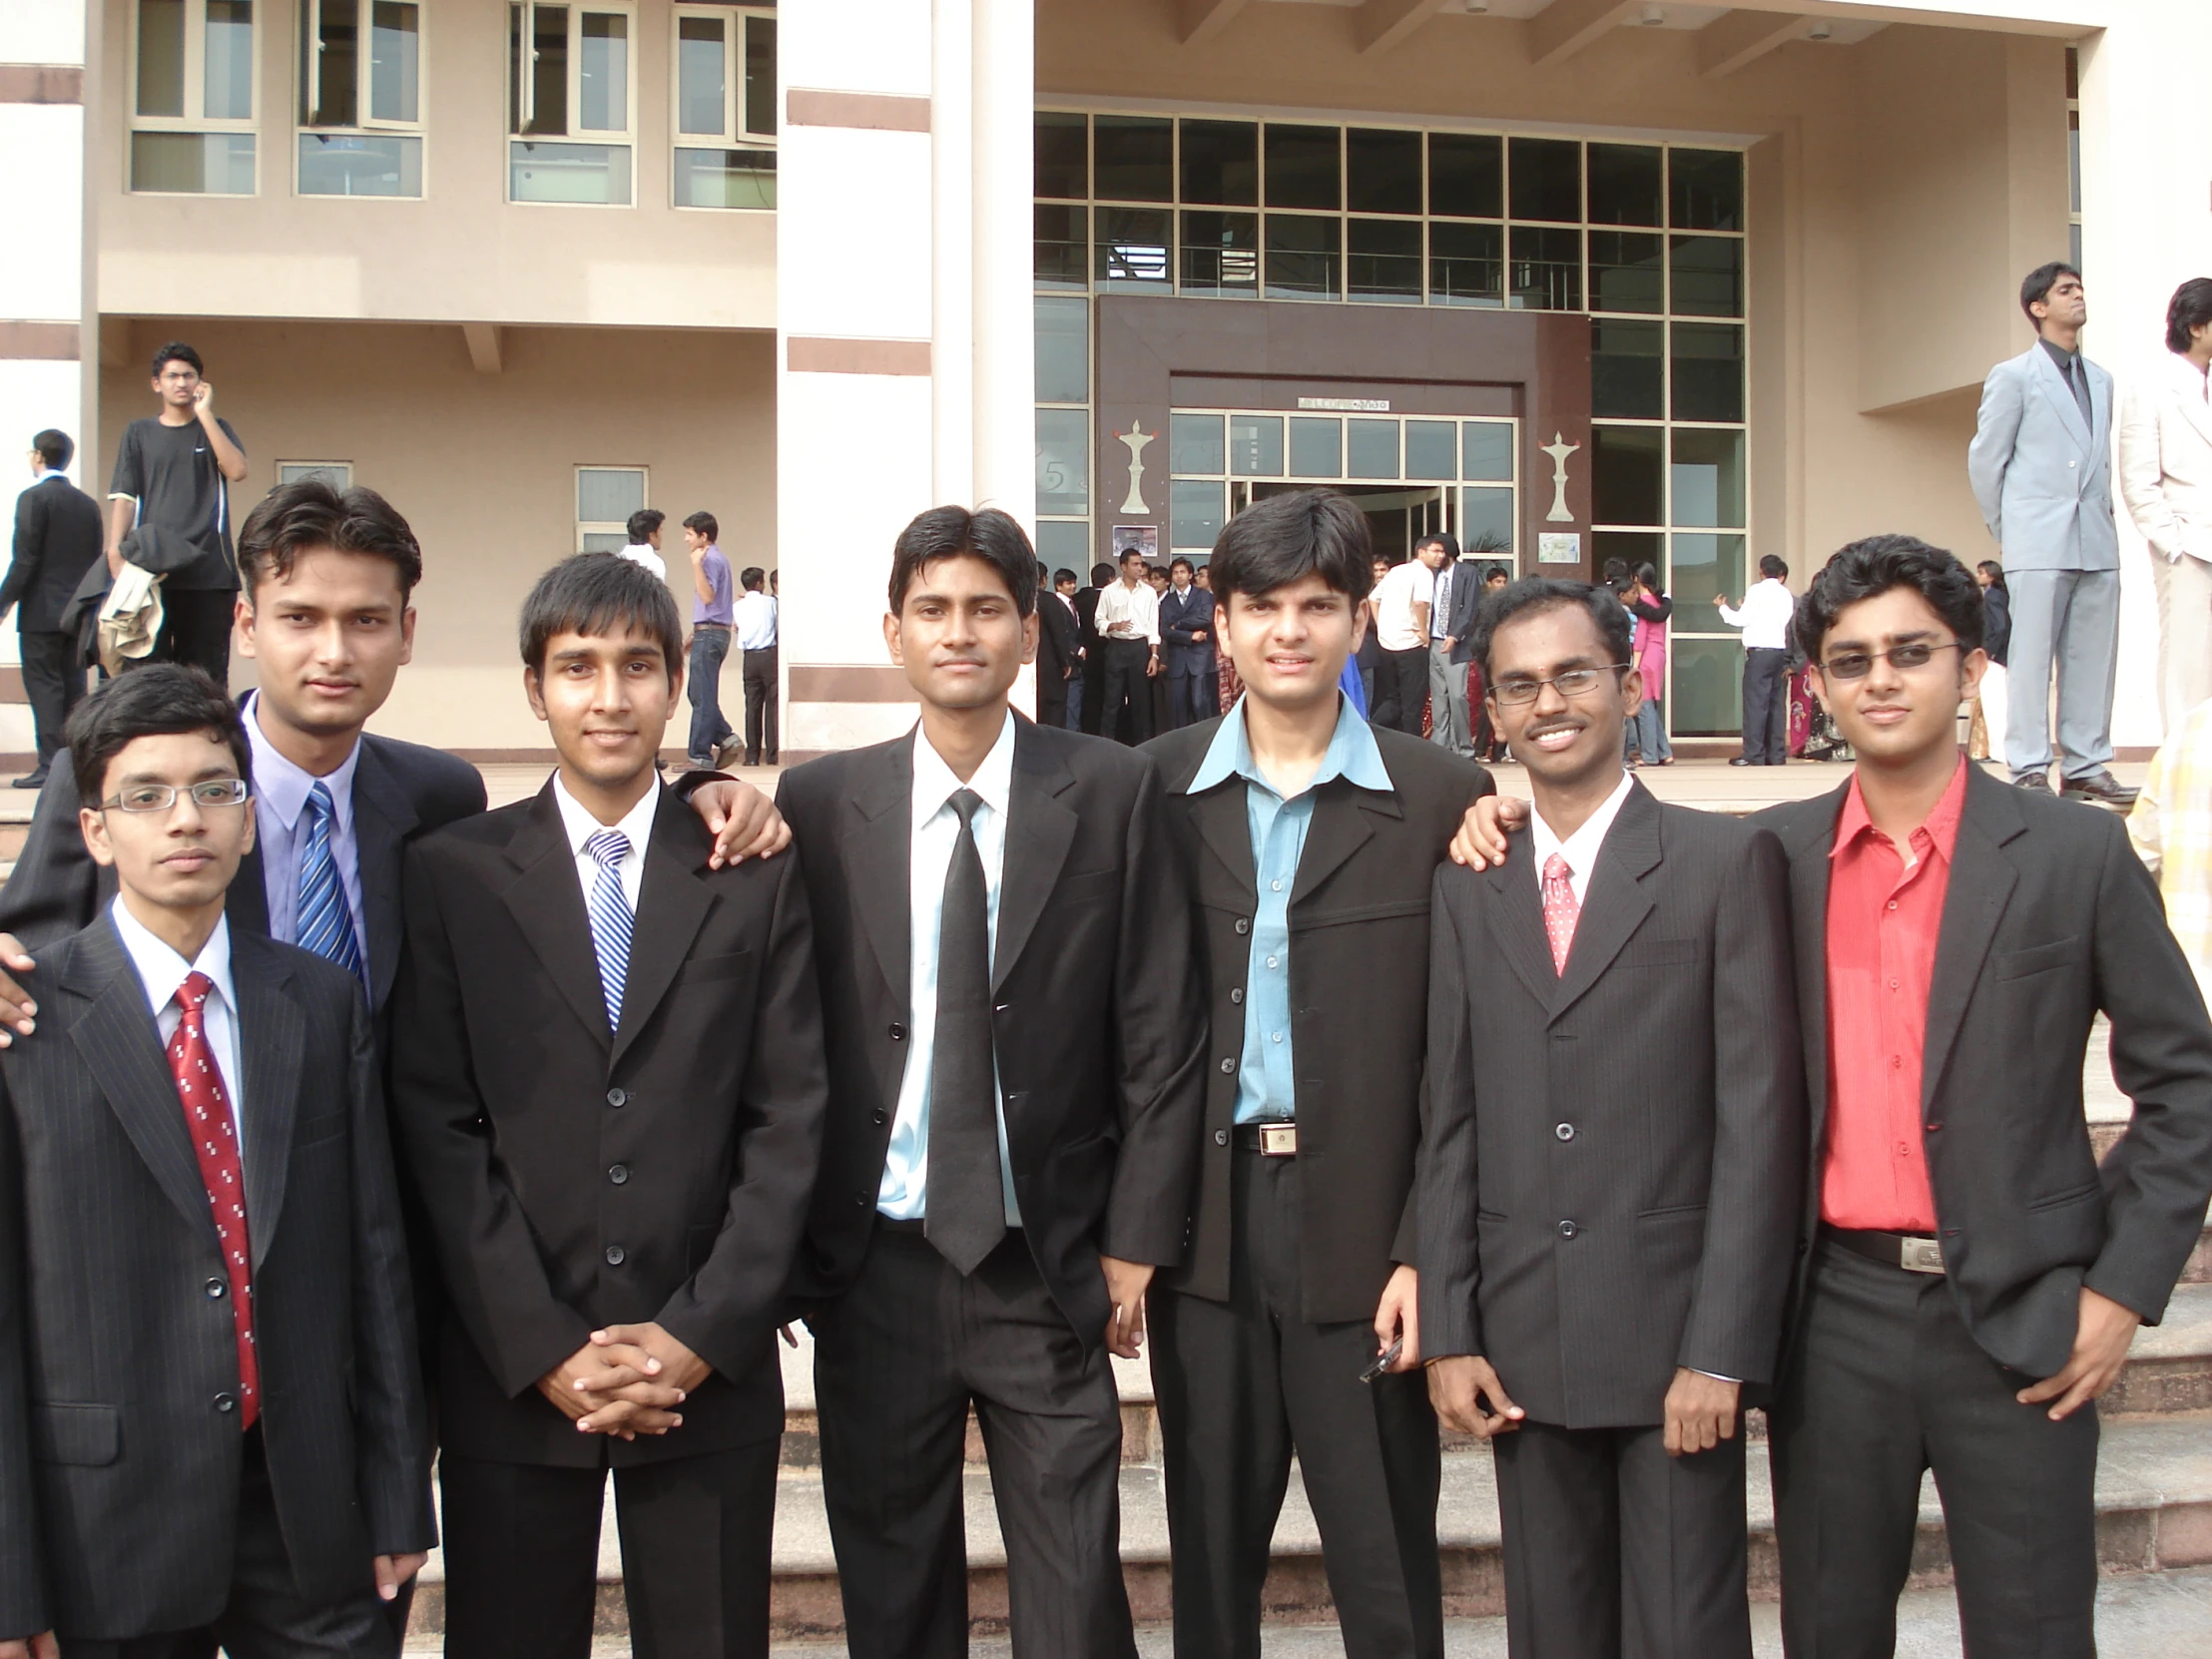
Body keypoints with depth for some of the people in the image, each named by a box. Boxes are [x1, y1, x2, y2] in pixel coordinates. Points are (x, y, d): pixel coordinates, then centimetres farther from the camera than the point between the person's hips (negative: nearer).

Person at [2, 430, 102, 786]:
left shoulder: (33, 498, -9)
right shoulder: (88, 504, 10)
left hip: (41, 610, -6)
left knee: (43, 686, -5)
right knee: (73, 687, 8)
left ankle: (50, 765, -8)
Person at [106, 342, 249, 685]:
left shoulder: (215, 428, 15)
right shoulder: (138, 433, 15)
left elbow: (237, 471, -5)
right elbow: (123, 496, 8)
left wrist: (204, 413, -4)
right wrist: (115, 553, -5)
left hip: (209, 570, 0)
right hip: (152, 568, 0)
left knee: (208, 675, -3)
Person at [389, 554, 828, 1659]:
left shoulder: (756, 875, 4)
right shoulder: (450, 874, 2)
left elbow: (789, 1120, 0)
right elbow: (437, 1127, -3)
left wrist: (702, 1335, -8)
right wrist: (542, 1349, -10)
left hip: (711, 1376, 1)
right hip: (511, 1379, 0)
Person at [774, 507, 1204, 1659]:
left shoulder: (1114, 794, -2)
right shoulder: (818, 804, 2)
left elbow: (1163, 1036, -1)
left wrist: (1135, 1241, -4)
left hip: (1047, 1272, -1)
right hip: (872, 1265, 2)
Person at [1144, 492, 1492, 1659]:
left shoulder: (1438, 798, -2)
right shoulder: (1158, 787, 4)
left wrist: (1423, 1251, -8)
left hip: (1362, 1224, -2)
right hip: (1204, 1219, 2)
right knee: (1209, 1560, 14)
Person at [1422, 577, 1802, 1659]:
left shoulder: (1725, 860, -3)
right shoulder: (1467, 888, 9)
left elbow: (1759, 1115, -7)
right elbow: (1452, 1122, 7)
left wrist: (1720, 1350, -12)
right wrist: (1448, 1333, 2)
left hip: (1676, 1332, -3)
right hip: (1524, 1344, 3)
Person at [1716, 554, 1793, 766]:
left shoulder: (1757, 590, -6)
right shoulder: (1785, 594, 13)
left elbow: (1742, 619, -9)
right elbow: (1785, 623, 13)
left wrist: (1723, 607, 9)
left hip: (1760, 651, -6)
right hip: (1780, 651, 6)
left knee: (1755, 702, -6)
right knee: (1776, 703, 8)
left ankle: (1754, 754, -8)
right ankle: (1776, 754, 8)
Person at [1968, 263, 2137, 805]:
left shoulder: (2101, 381, 17)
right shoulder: (2014, 376, 3)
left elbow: (2103, 461, 20)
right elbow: (1984, 460, 3)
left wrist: (2104, 519, 11)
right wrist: (2007, 531, 5)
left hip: (2097, 543, 5)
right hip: (2040, 545, -5)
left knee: (2093, 659, 4)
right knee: (2032, 658, -5)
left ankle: (2086, 767, 9)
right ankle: (2029, 770, -2)